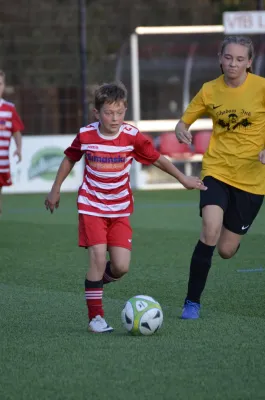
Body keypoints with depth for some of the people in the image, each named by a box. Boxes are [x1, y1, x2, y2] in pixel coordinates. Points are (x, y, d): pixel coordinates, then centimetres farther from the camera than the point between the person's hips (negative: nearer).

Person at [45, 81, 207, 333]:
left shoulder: (132, 137, -9)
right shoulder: (86, 136, -8)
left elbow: (157, 159, 5)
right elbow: (70, 159, 10)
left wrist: (183, 179, 8)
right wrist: (55, 190, 16)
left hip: (120, 211, 2)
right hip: (91, 208, -1)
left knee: (121, 267, -9)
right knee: (98, 258, -16)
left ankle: (101, 277, 27)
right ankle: (95, 318, -5)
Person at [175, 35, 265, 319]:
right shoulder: (210, 90, 0)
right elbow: (184, 122, 9)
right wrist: (181, 131, -15)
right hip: (217, 170, 1)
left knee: (226, 250, 3)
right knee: (210, 231, -24)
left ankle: (234, 234, 43)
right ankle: (192, 301, -10)